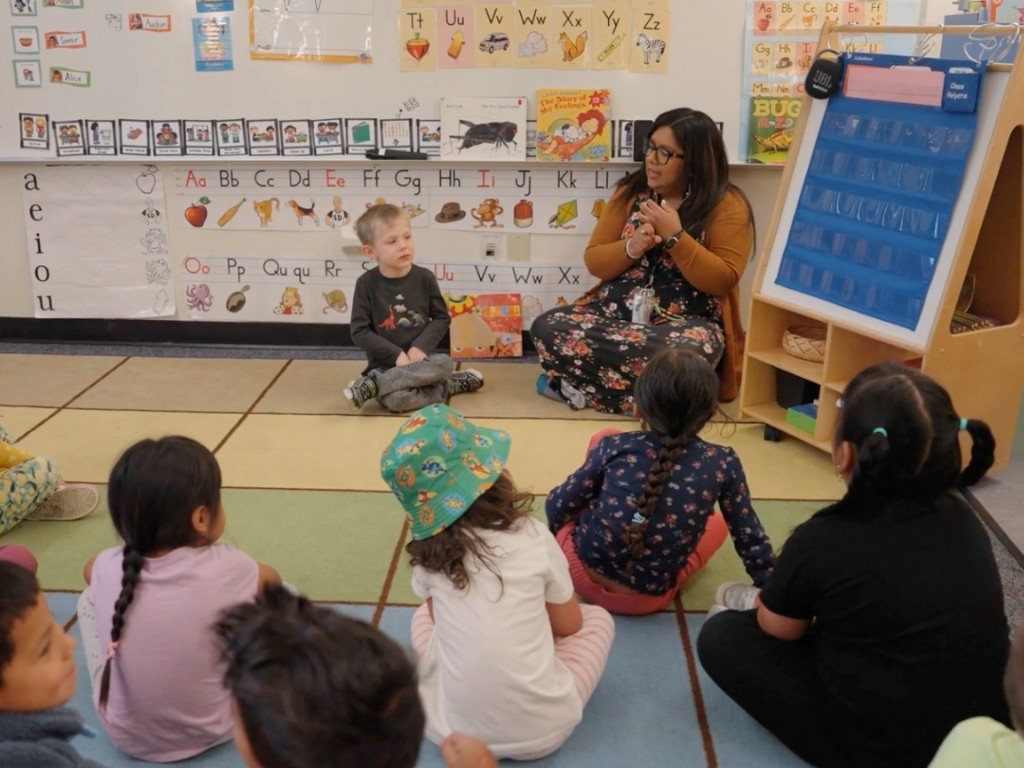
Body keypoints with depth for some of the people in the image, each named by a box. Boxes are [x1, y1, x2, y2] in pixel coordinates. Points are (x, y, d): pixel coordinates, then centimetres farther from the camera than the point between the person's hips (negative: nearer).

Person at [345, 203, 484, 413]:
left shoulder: (424, 277, -2)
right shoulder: (366, 283, -7)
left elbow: (442, 318, 3)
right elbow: (359, 332, -8)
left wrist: (420, 347, -13)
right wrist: (396, 354, -17)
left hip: (420, 357, 4)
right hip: (386, 363, -4)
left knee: (445, 363, -32)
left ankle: (371, 385, -24)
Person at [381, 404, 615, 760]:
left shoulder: (427, 551, -4)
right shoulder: (534, 538, -10)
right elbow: (569, 625, 5)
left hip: (450, 728, 2)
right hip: (541, 730, -2)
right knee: (597, 618, 21)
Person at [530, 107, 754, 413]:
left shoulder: (727, 204, -3)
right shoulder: (631, 191, 8)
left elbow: (723, 281, -11)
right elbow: (593, 261, 8)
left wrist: (675, 236, -18)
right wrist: (631, 248, -13)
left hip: (686, 322, -3)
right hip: (616, 311, 4)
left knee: (689, 349, -40)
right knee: (546, 328, -22)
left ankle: (584, 383, -21)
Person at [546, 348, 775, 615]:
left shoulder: (614, 446, -13)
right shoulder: (723, 464, -13)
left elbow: (557, 505, -2)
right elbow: (748, 536, -2)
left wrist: (556, 531, 21)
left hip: (582, 570, 0)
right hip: (648, 599, 1)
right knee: (717, 523, 29)